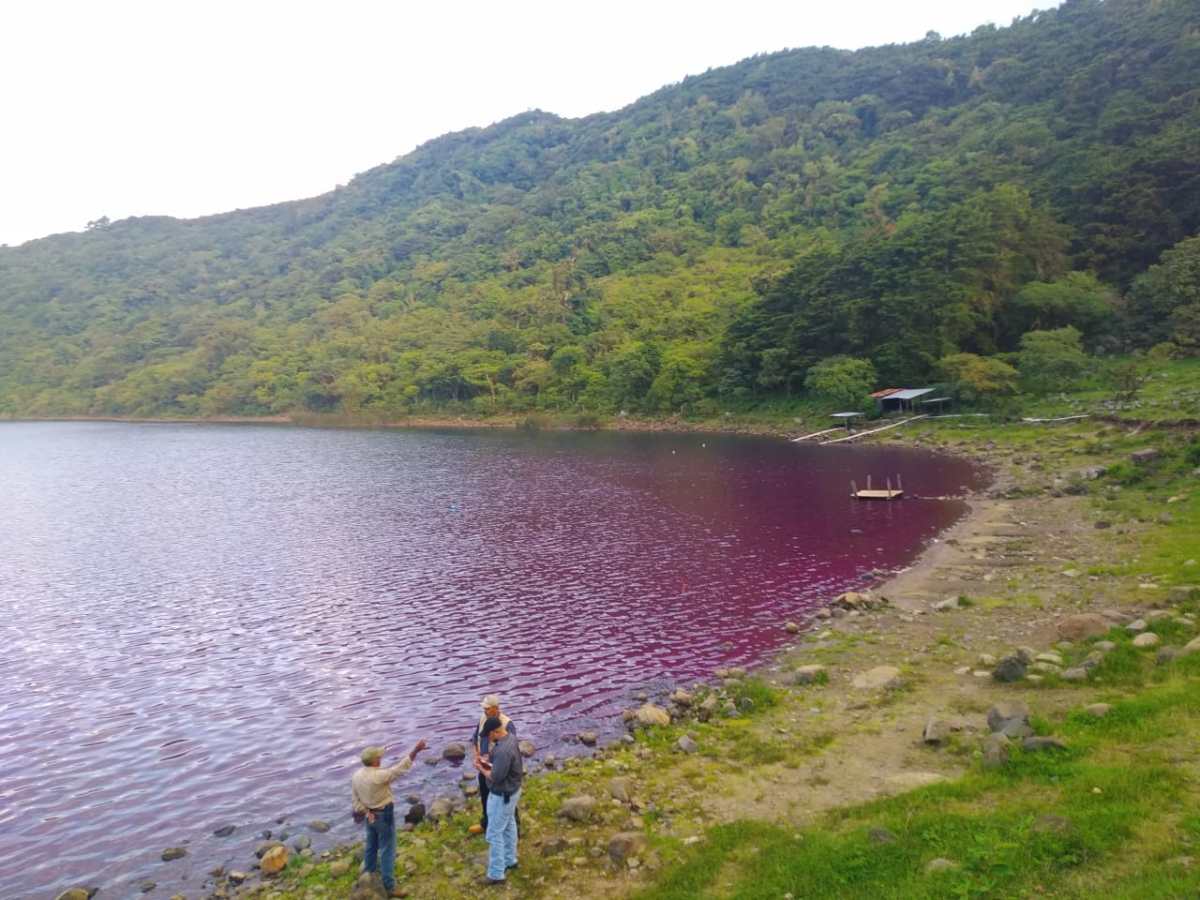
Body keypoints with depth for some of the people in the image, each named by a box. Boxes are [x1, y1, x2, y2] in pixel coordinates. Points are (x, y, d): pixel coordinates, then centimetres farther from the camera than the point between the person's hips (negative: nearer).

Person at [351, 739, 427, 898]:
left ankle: (369, 874, 43)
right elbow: (400, 768, -29)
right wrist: (415, 751, -31)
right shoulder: (379, 776, -28)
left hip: (370, 815, 7)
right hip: (384, 816, -7)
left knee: (371, 846, 25)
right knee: (387, 851, 1)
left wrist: (366, 812, -2)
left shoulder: (356, 776, -6)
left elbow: (355, 800, -1)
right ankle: (389, 887, 7)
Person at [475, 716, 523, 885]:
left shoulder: (503, 750, -35)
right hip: (511, 791, 10)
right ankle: (510, 860, 42)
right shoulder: (510, 738, -4)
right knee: (508, 826, 25)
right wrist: (488, 762, 1)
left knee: (495, 833, 5)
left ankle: (496, 874, 16)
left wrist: (481, 769, -14)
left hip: (502, 796, -9)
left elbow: (496, 777, -29)